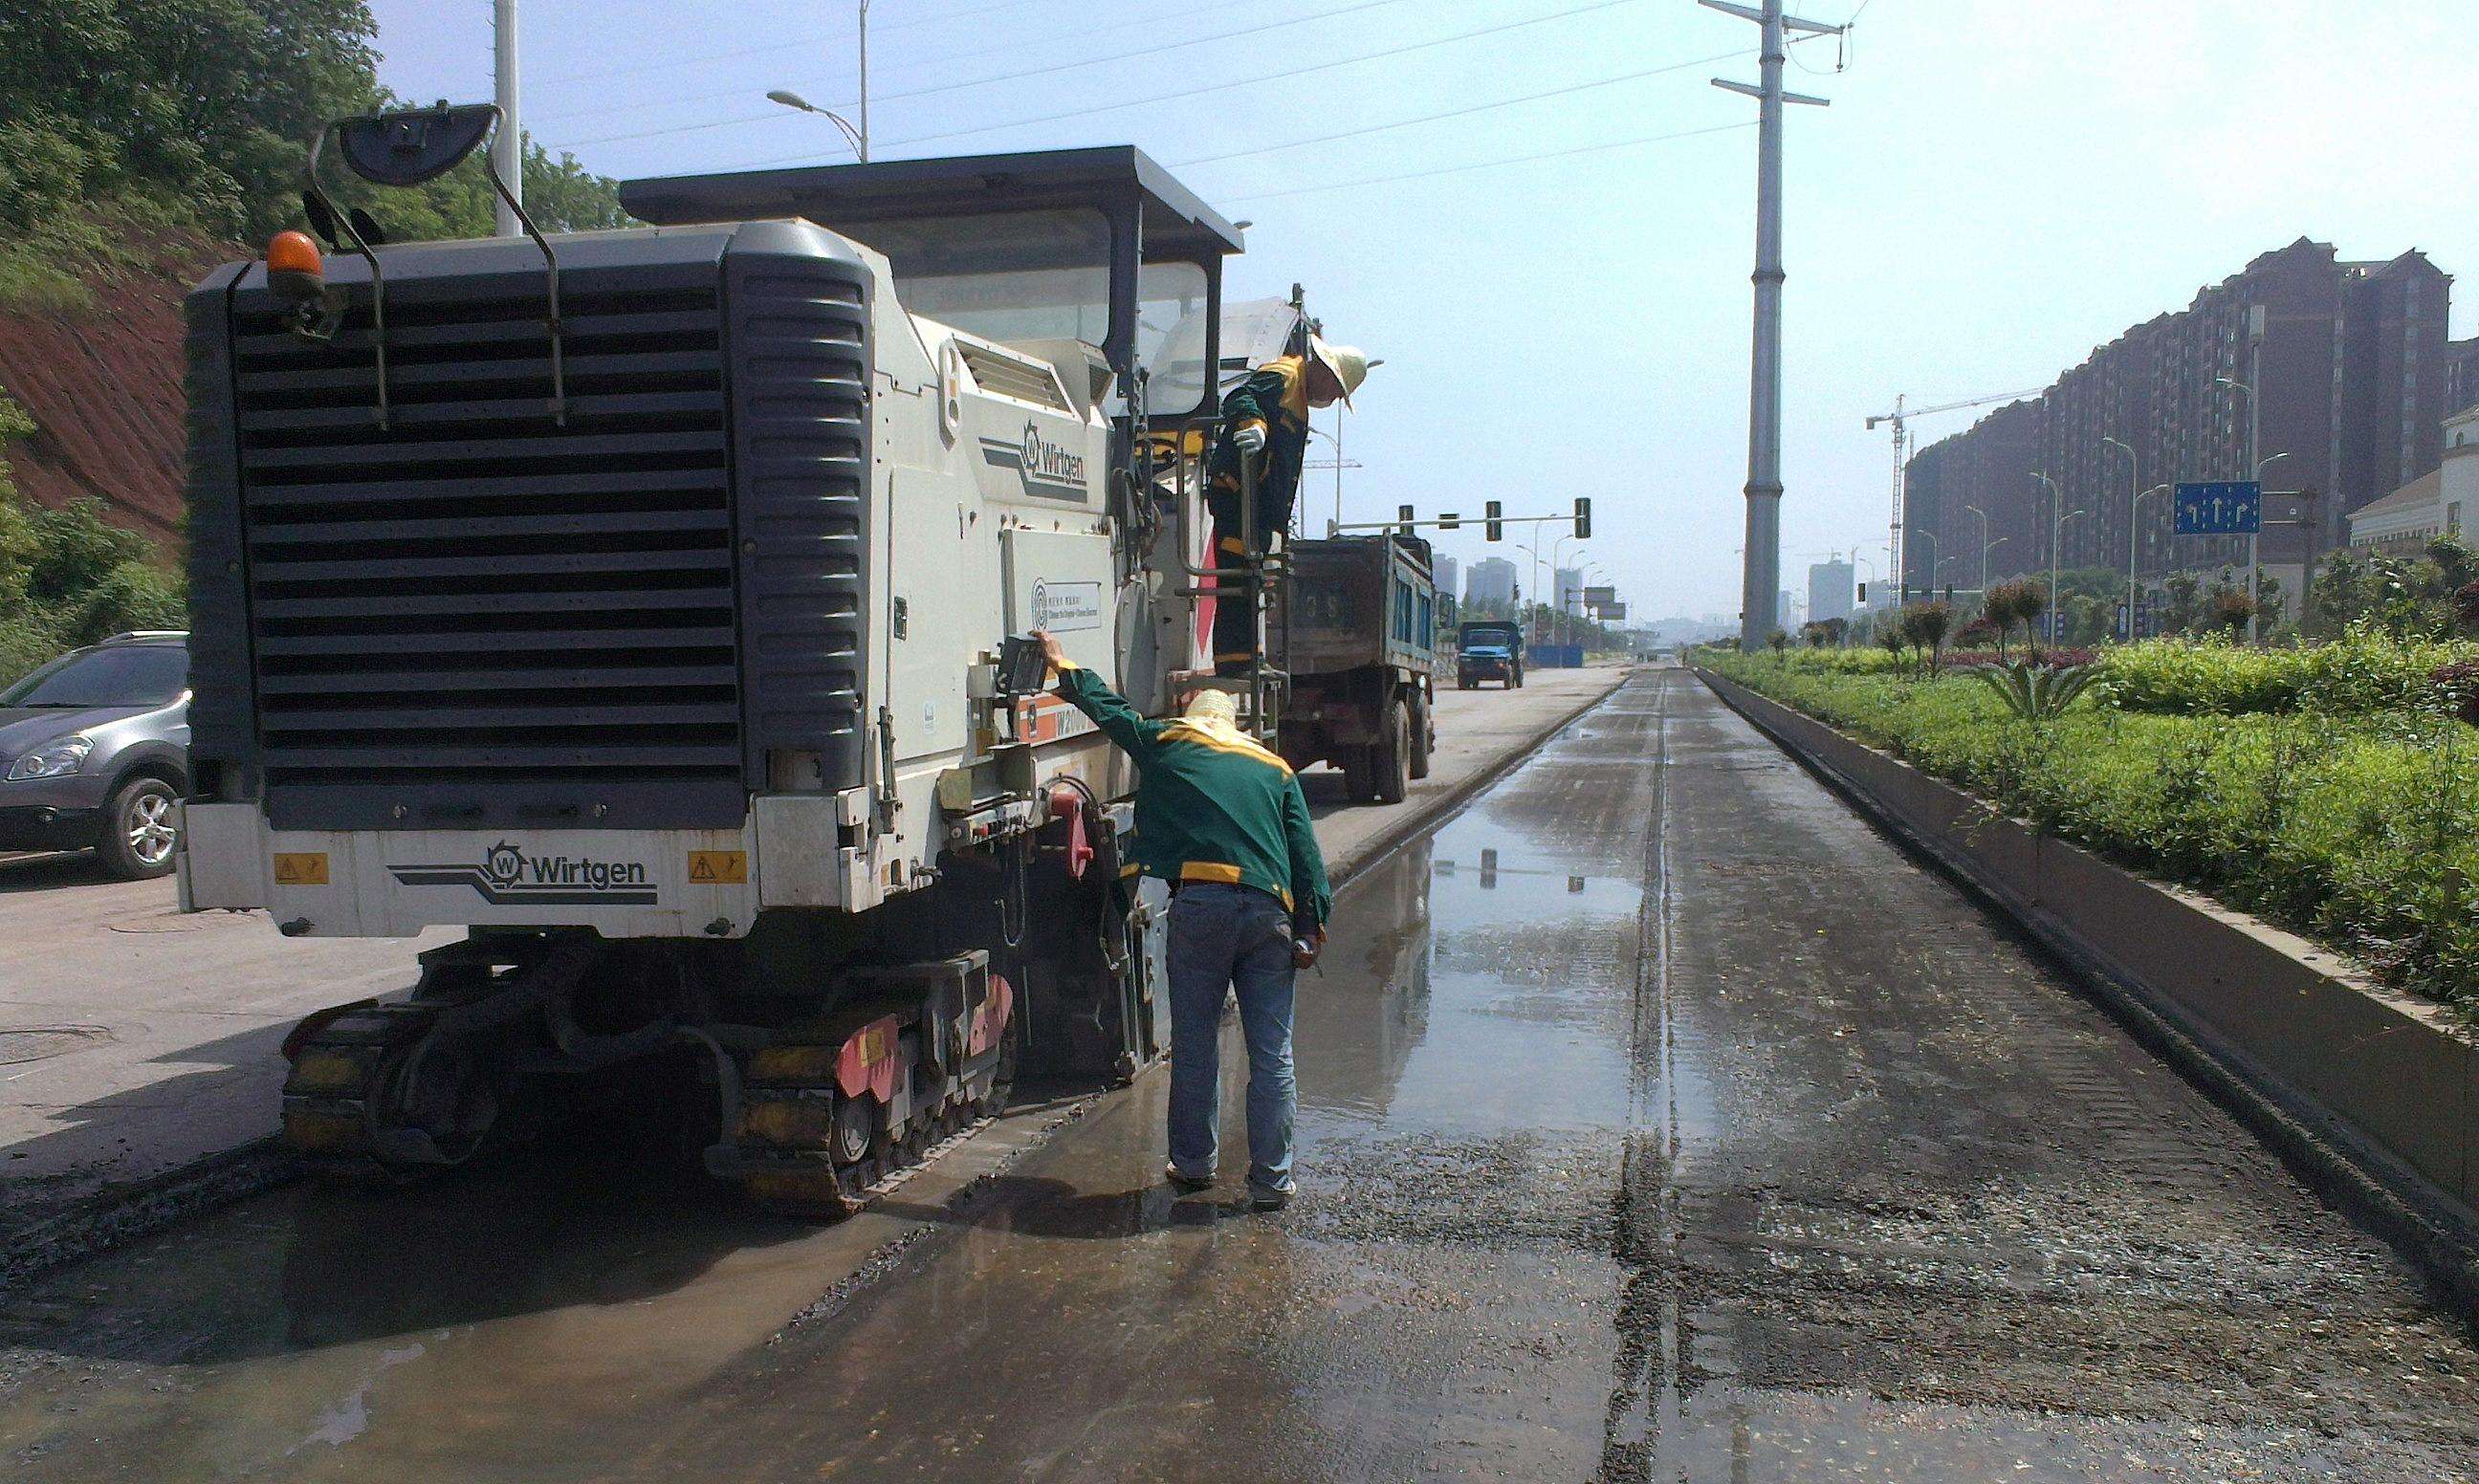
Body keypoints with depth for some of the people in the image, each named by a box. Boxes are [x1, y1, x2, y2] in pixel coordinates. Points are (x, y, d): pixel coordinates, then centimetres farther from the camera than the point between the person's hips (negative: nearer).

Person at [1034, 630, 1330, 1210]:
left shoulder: (1166, 744, 15)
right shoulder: (1276, 769, 20)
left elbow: (1108, 708, 28)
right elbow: (1305, 852, 11)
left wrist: (1064, 666, 43)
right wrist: (1310, 928, 8)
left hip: (1199, 904, -1)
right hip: (1270, 911, 2)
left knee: (1195, 1045, 11)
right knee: (1271, 1053, 5)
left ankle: (1193, 1163, 21)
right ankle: (1271, 1179, 8)